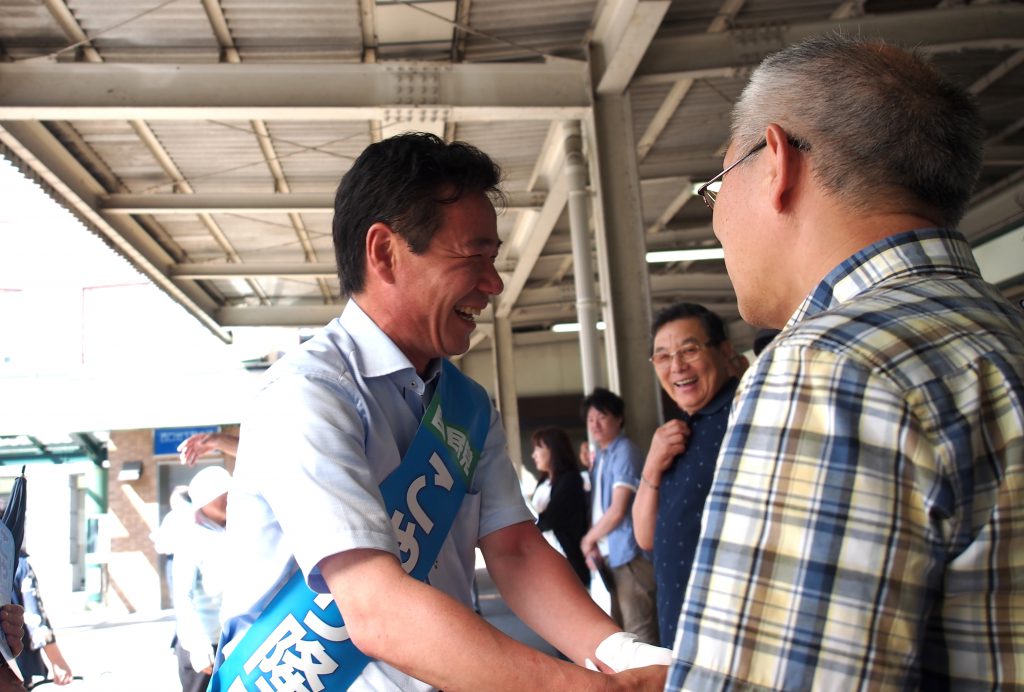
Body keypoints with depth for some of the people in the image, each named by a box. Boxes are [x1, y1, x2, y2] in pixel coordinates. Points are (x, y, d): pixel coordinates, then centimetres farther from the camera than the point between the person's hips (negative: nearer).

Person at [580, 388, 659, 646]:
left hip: (628, 554, -9)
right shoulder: (600, 456, 17)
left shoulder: (624, 451, -11)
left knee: (640, 632, -8)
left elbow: (617, 510, -16)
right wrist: (593, 546, 4)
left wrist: (588, 539, -3)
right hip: (610, 555, 9)